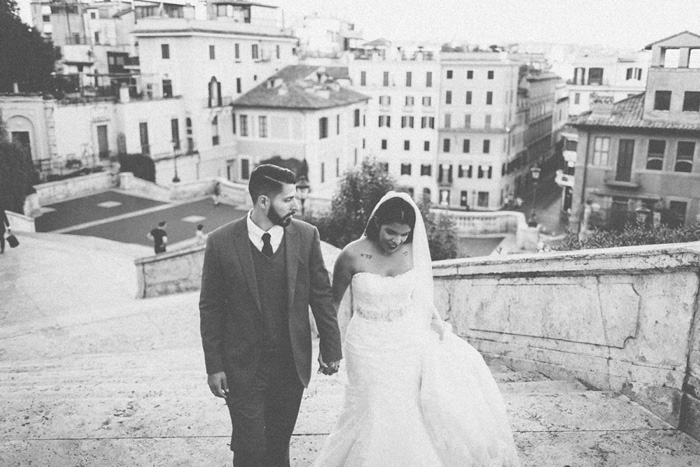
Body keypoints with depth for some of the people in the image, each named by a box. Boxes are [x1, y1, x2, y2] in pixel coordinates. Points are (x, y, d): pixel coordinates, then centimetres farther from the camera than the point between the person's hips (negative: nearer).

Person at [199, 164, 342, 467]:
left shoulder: (306, 235, -6)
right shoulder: (221, 242, -11)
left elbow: (321, 295, 2)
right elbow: (210, 308, -4)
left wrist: (331, 348, 4)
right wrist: (214, 366, -3)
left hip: (292, 364, 2)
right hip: (243, 367, -2)